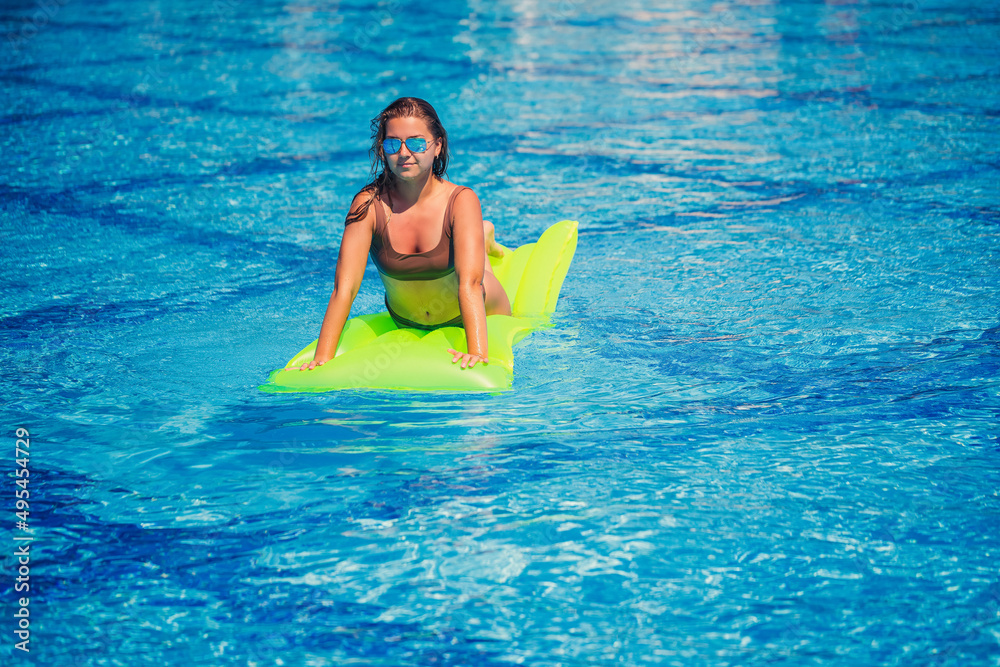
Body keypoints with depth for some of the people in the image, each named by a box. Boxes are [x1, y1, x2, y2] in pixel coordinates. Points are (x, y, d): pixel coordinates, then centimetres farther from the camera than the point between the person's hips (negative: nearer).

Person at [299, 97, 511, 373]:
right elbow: (344, 288, -36)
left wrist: (477, 352, -58)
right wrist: (322, 359, -45)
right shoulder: (368, 204, -30)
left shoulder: (461, 200, -33)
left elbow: (470, 283, -44)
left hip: (465, 318, -1)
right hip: (406, 324, 1)